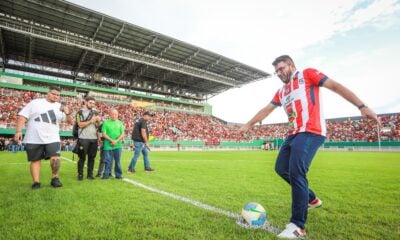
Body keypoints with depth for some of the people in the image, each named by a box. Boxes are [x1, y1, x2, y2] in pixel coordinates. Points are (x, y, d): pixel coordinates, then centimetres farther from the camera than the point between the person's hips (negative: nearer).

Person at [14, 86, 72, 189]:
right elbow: (22, 117, 2)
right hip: (34, 139, 0)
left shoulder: (60, 107, 7)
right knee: (35, 160, 7)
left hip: (52, 138, 0)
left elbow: (69, 121, 3)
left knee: (55, 159, -14)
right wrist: (18, 131, -9)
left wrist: (67, 113, -18)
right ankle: (36, 182, 19)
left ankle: (55, 177, 8)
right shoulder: (35, 103, 3)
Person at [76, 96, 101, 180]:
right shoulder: (80, 112, -1)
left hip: (94, 138, 4)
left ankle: (90, 174, 18)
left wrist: (98, 121, -7)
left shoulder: (95, 112, 13)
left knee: (92, 157, 9)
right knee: (82, 157, 4)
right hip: (84, 138, -4)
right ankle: (80, 174, 17)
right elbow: (80, 125, -11)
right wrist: (91, 121, -17)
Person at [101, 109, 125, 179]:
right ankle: (106, 174, 12)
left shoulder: (120, 123, 10)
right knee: (108, 161, 1)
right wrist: (111, 140, -12)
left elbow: (123, 134, 4)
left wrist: (116, 141, -9)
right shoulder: (106, 122, 3)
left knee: (117, 160, 7)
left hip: (118, 145, 2)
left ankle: (118, 174, 16)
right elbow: (104, 134, -3)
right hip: (108, 145, -2)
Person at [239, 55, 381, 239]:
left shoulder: (307, 74, 4)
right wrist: (249, 124, 31)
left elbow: (335, 86, -2)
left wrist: (362, 106, -11)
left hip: (310, 132, -8)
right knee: (281, 169, 10)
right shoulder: (281, 92, 22)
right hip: (293, 134, 8)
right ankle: (311, 199, 29)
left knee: (296, 173, -17)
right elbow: (266, 109, 27)